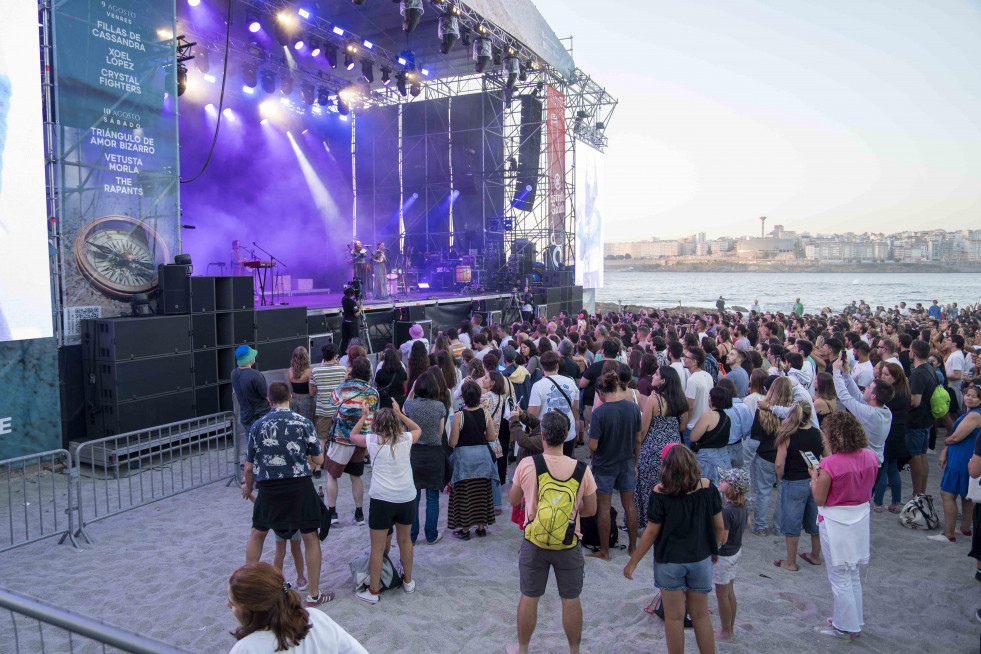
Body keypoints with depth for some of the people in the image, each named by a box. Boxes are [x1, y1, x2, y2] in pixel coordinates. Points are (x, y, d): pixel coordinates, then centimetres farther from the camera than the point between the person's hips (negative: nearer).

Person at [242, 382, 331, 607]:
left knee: (257, 534, 25)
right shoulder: (303, 423, -5)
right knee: (310, 538, 9)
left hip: (269, 489, 2)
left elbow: (249, 466, 5)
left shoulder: (258, 426, 0)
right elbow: (319, 459, 0)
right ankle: (314, 594, 14)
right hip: (300, 486, -2)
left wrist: (248, 487, 24)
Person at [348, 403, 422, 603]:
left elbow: (353, 435, 20)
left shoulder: (372, 440, -1)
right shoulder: (406, 439, 3)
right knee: (404, 540, 22)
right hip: (407, 498, 3)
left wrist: (363, 417, 31)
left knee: (377, 547, 7)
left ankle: (373, 591, 17)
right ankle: (408, 581, 38)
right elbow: (418, 429, 27)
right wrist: (399, 413, 28)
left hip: (382, 499, -3)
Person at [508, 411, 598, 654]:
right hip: (569, 545, 0)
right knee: (571, 600, 16)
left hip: (534, 543, 0)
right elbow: (590, 510, 1)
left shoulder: (527, 465, -13)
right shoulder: (581, 469, -11)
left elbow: (513, 500, 2)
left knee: (529, 598, 16)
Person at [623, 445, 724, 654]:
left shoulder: (660, 493, -18)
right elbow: (719, 525, -1)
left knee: (674, 617, 12)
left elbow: (652, 532, -14)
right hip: (701, 559, 3)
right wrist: (715, 549, 19)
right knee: (701, 615, 18)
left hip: (669, 561, -3)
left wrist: (632, 563, -2)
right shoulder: (708, 487, -10)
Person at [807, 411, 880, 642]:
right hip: (861, 517, 7)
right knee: (853, 574, 22)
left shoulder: (830, 464, -25)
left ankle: (846, 628, 20)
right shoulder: (870, 457, -6)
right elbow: (867, 487, 11)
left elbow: (819, 499, -15)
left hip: (836, 522, -7)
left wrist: (814, 477, 0)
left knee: (839, 577, 8)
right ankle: (855, 621, 35)